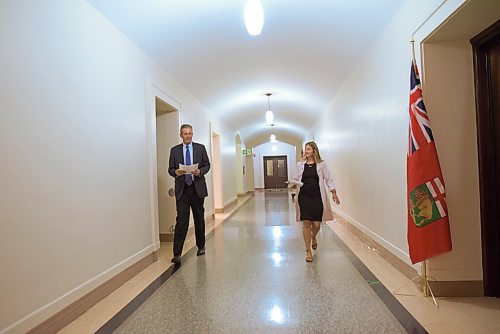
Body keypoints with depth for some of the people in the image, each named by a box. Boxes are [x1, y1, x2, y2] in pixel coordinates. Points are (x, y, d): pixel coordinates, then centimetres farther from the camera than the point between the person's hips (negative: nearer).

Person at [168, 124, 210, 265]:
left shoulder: (200, 148, 6)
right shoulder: (174, 150, 6)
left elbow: (207, 165, 6)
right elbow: (170, 169, 6)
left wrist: (200, 171, -15)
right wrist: (176, 172, -17)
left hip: (198, 188, 1)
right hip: (182, 189, -1)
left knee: (199, 219, 13)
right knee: (181, 221, -8)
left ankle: (201, 246, 31)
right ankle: (177, 254, -3)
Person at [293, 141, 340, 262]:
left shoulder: (321, 164, 2)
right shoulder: (300, 164, 5)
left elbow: (328, 179, 5)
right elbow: (297, 179, 11)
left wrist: (333, 193, -1)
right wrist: (294, 185, -10)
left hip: (317, 197, 0)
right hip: (304, 197, 1)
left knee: (316, 224, 2)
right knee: (306, 224, -1)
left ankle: (313, 237, 40)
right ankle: (308, 251, 14)